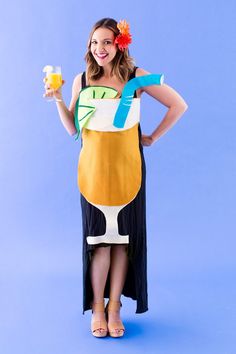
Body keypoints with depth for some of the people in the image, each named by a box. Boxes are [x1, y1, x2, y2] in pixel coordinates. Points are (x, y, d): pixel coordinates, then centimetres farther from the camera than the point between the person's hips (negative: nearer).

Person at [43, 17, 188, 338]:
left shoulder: (136, 77, -2)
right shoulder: (82, 80, 3)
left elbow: (179, 105, 3)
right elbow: (72, 129, 6)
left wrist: (153, 137, 2)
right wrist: (58, 99, -7)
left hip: (127, 169, -1)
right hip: (93, 169, 1)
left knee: (123, 238, 4)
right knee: (98, 238, 3)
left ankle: (114, 307, 17)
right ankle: (97, 307, 17)